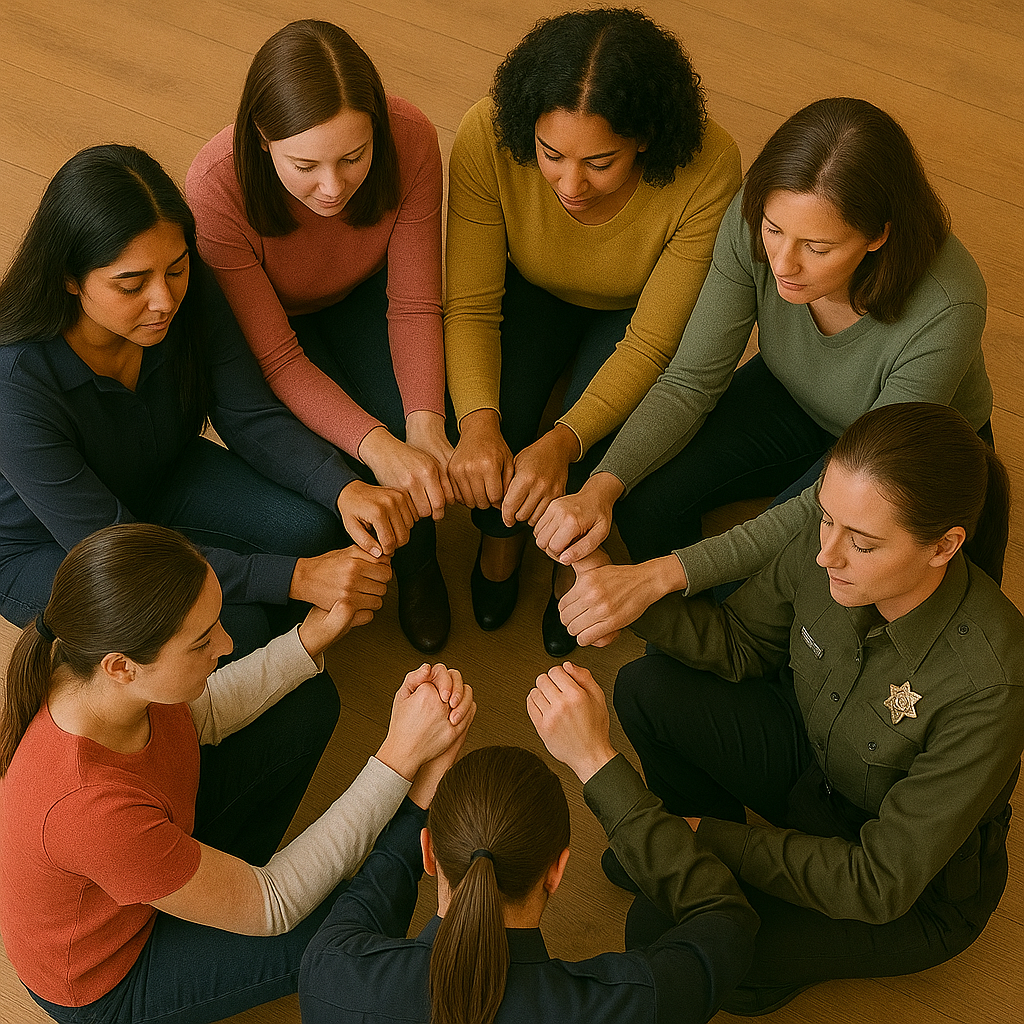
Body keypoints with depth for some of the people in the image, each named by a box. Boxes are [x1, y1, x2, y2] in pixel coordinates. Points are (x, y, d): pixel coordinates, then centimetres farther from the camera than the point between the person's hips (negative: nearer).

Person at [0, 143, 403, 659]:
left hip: (161, 481, 5)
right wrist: (293, 578, -38)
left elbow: (251, 418, -13)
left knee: (309, 526, -19)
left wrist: (344, 488, -34)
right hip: (46, 549, -5)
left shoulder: (190, 294, -21)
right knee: (232, 629, -26)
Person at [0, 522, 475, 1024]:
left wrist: (311, 638, -13)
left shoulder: (97, 662, -24)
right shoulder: (88, 808, -45)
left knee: (310, 702, 4)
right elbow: (271, 908, -31)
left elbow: (198, 717, 1)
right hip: (105, 979, -7)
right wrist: (401, 754, -35)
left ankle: (223, 877, 21)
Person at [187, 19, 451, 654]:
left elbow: (415, 306, -22)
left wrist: (423, 422, -39)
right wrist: (376, 448, -46)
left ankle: (419, 566, 10)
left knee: (418, 430, -23)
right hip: (260, 319, -2)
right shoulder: (216, 189, -38)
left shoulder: (411, 141, -32)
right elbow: (277, 359, -32)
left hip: (362, 297, 2)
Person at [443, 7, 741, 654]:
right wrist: (477, 422, -44)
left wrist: (565, 442, -45)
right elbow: (470, 305, -25)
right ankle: (503, 533, 12)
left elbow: (649, 344, -30)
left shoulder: (709, 170, -37)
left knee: (600, 450, -26)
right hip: (533, 294, 1)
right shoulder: (488, 138, -33)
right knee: (493, 425, -24)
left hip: (633, 313, -1)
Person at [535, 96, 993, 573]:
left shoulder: (944, 312, -40)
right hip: (793, 399, 3)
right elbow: (691, 381, -20)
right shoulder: (752, 218, -29)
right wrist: (602, 487, -38)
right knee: (644, 495, -18)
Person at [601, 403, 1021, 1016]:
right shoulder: (823, 553, -23)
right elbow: (742, 643, -2)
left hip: (919, 890, -6)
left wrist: (707, 836, -25)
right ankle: (724, 853, 15)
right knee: (649, 688, -10)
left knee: (664, 933, -21)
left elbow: (880, 883, -29)